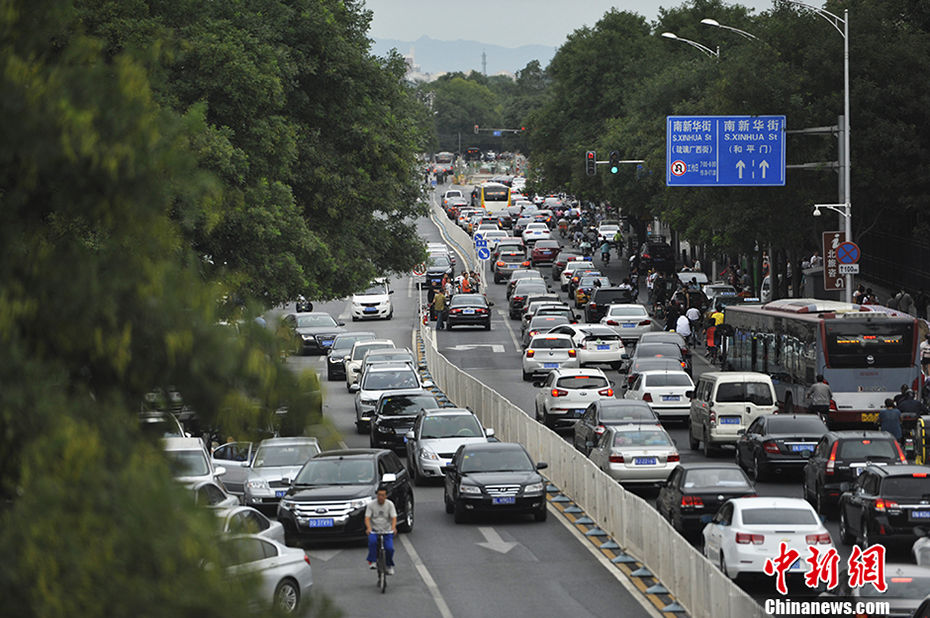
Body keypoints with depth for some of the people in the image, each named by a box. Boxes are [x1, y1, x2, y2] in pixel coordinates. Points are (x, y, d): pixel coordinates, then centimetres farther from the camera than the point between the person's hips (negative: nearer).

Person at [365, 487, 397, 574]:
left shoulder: (390, 504, 0)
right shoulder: (371, 505, -3)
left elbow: (393, 518, -9)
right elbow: (367, 518, -11)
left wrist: (393, 528, -30)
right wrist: (368, 528, -32)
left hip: (387, 531, 1)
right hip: (374, 530, -1)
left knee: (389, 548, -17)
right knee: (372, 541, -34)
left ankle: (390, 566, 11)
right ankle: (372, 561, -22)